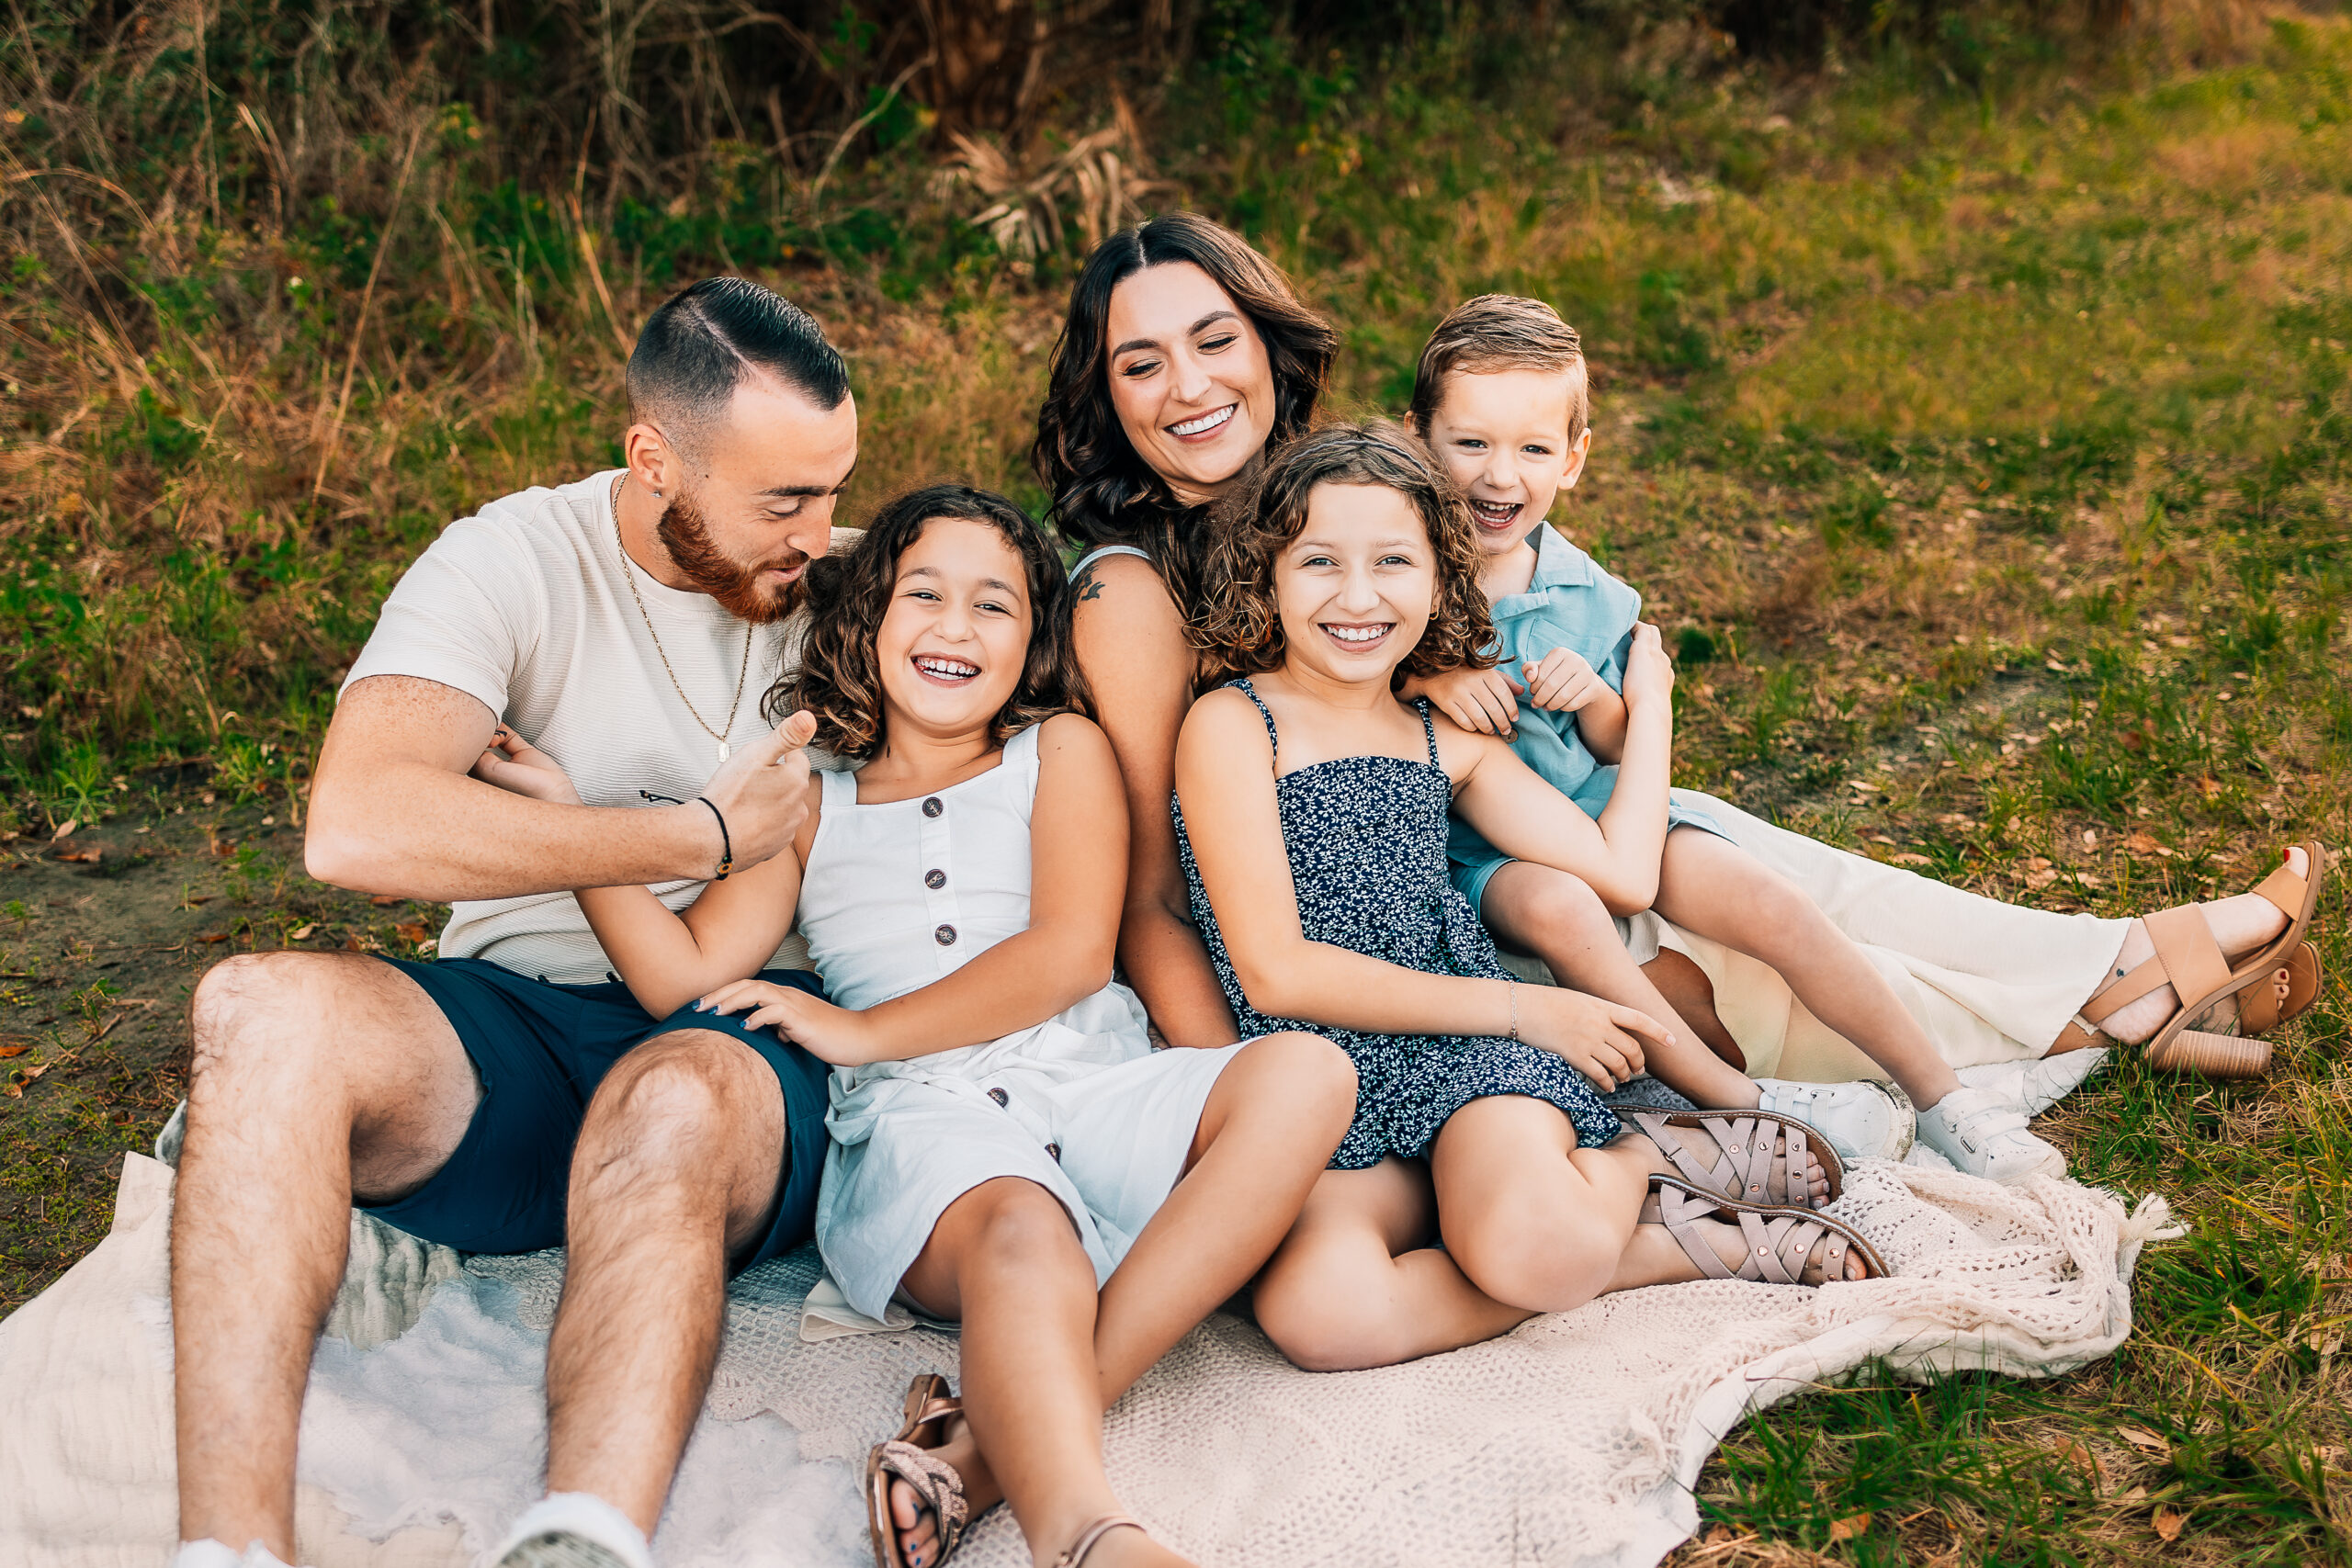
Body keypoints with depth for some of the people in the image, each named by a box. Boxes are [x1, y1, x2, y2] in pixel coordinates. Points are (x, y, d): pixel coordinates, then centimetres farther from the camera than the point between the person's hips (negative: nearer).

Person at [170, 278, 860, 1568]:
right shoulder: (514, 564, -3)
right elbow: (358, 829, -21)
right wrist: (705, 835, -15)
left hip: (748, 1040, 0)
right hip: (516, 1028, 0)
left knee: (675, 1101, -38)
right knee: (263, 1008, -31)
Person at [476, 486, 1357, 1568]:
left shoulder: (1061, 751, 18)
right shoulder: (810, 808, 22)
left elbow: (1071, 953, 2)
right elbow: (683, 977, 10)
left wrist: (861, 1030, -2)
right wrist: (564, 818, 2)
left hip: (1088, 1086, 1)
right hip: (920, 1119, -1)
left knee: (1305, 1076, -29)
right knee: (1020, 1230, -37)